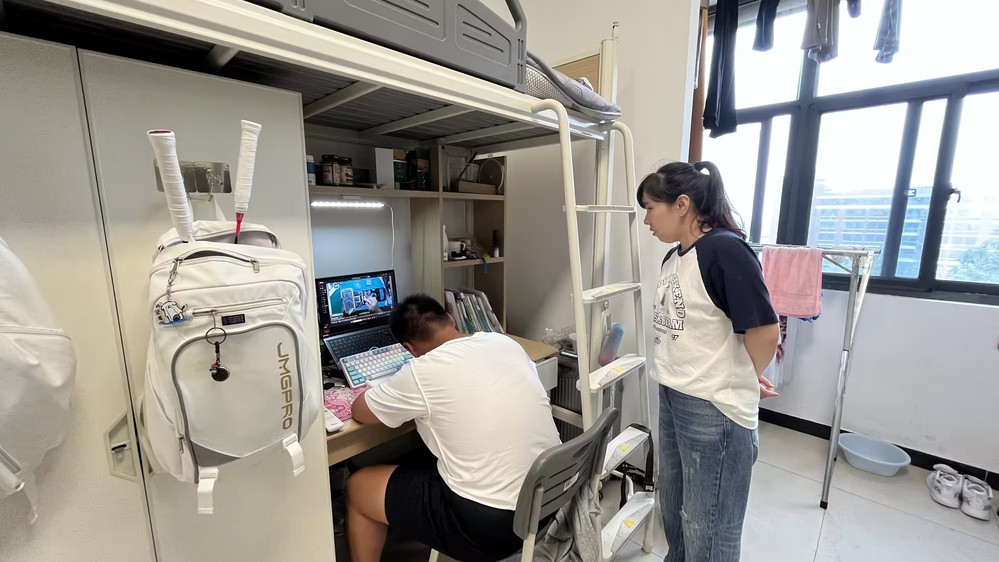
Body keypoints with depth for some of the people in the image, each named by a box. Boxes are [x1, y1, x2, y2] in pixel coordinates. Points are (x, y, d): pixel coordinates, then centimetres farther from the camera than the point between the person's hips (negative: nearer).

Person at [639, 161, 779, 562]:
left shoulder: (724, 249, -20)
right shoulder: (673, 258, 6)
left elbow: (764, 329, -19)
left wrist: (741, 382, -2)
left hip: (714, 408, -8)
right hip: (672, 399, 8)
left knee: (707, 527, 12)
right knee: (673, 509, 26)